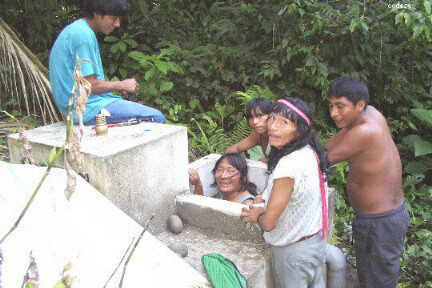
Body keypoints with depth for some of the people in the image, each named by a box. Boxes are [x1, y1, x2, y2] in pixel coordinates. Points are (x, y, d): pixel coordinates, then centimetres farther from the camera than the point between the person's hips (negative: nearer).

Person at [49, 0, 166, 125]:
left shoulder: (74, 30, 15)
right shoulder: (84, 35, -17)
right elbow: (89, 85, -20)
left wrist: (115, 85, 8)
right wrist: (121, 85, -5)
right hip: (87, 109, -10)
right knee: (157, 118, -13)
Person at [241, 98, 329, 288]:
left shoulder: (289, 164, -32)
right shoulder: (310, 152, -6)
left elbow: (268, 223, -23)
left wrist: (256, 216, -2)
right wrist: (268, 205, 8)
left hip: (293, 251, -7)